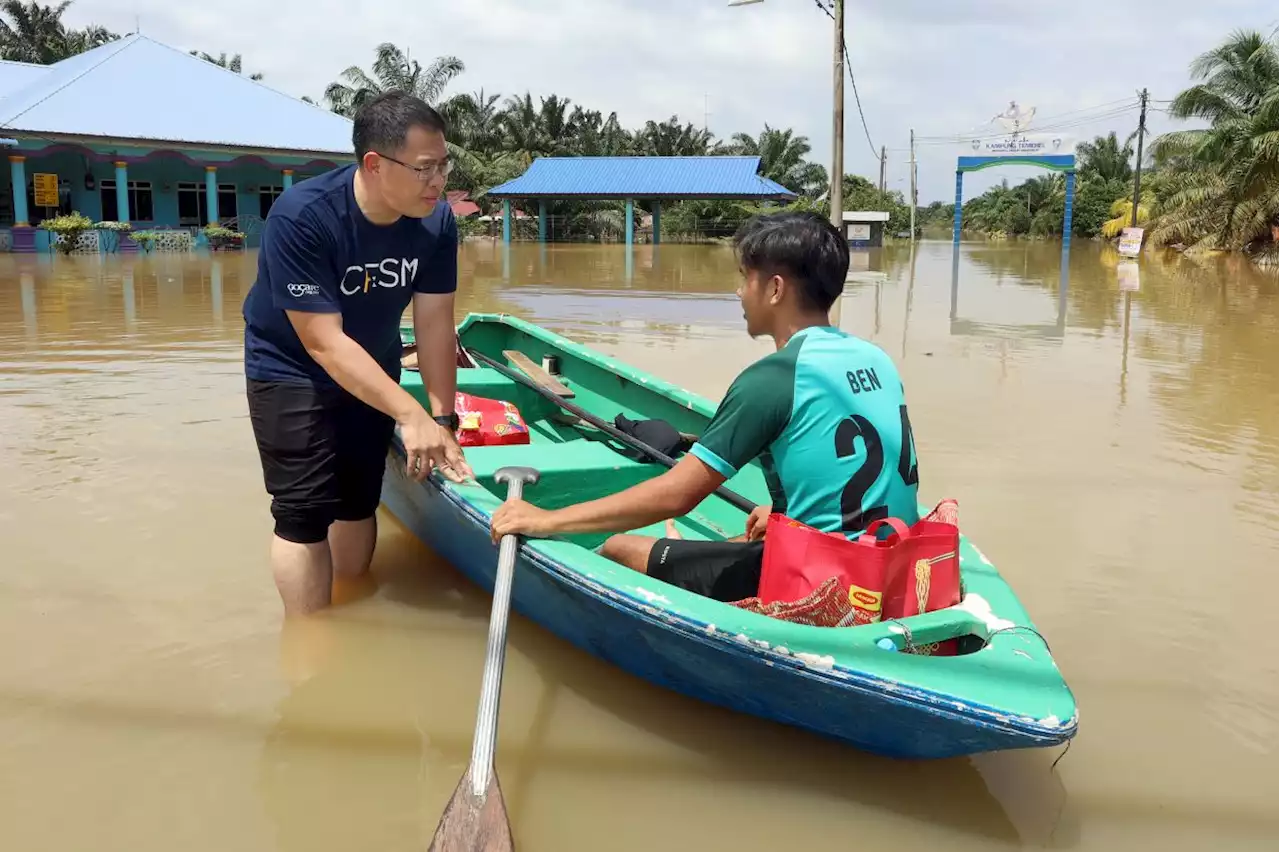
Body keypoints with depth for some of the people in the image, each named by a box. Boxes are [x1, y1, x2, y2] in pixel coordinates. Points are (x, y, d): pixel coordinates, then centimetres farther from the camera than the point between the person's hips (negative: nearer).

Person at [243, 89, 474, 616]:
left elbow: (434, 324, -13)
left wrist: (443, 420, -17)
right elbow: (323, 342, -33)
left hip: (373, 370, 5)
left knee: (359, 502, 11)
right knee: (305, 512, -8)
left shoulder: (436, 221, -18)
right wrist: (412, 416, -37)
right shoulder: (301, 218, -32)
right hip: (291, 371, -5)